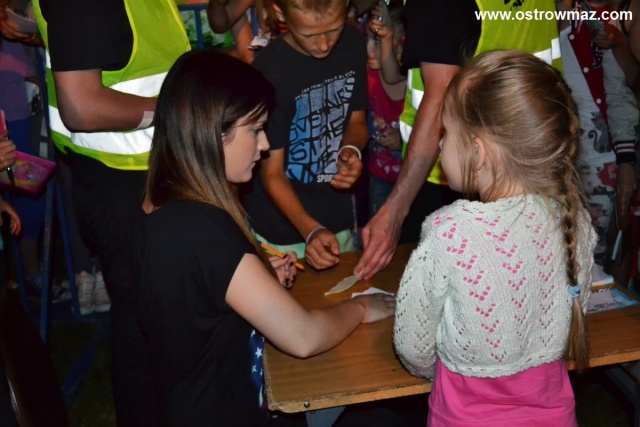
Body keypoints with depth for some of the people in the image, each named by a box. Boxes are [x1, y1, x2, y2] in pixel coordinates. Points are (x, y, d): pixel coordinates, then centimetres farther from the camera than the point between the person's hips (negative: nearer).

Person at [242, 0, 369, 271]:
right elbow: (272, 173, -18)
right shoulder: (269, 72, -23)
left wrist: (351, 150, -16)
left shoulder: (353, 44, -6)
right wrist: (311, 231, -32)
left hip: (339, 222, 5)